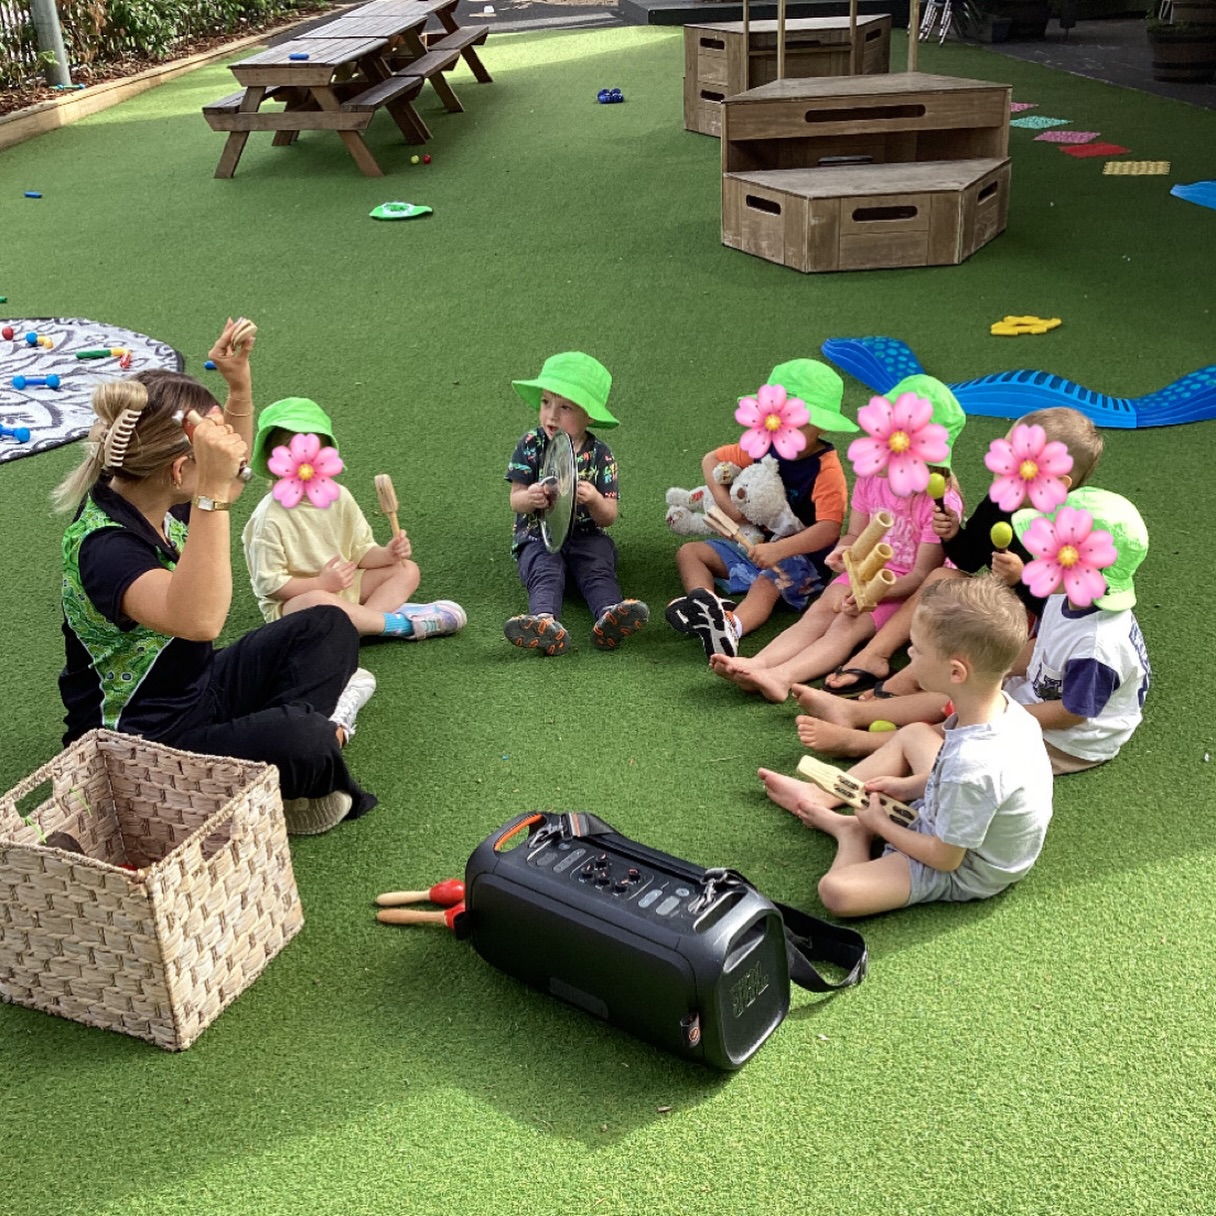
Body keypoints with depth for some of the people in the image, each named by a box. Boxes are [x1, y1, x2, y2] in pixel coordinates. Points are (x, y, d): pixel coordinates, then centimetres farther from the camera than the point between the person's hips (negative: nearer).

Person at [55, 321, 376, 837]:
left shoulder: (152, 503, -3)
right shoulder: (102, 546, -30)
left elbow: (234, 478, 18)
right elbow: (197, 620, -50)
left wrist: (239, 382, 5)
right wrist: (213, 490, -51)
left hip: (196, 688, 10)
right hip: (144, 747, -10)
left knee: (329, 628, 9)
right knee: (303, 743, -31)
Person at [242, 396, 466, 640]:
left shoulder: (339, 496, -3)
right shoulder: (270, 518, -20)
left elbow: (360, 551, 6)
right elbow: (268, 583, -19)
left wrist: (387, 554, -15)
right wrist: (322, 583, -25)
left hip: (343, 585, 7)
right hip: (290, 602, -7)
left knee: (407, 570, -2)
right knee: (317, 602, -41)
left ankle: (364, 617, -29)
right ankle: (399, 623, -26)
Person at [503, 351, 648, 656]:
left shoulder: (600, 454, -1)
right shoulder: (530, 445, -1)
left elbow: (608, 518, -3)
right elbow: (515, 501, -4)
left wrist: (595, 500, -28)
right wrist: (530, 498, -29)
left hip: (587, 536, 1)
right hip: (537, 536, -1)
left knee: (599, 571, -28)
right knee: (545, 574, -30)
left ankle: (610, 615, -56)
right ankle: (544, 621, -59)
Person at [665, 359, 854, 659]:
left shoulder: (827, 469, -18)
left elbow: (829, 530, -29)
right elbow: (711, 459, 10)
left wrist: (779, 550, -40)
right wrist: (724, 502, -8)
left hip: (801, 557, -8)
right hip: (754, 543, 8)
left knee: (768, 582, -39)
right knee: (689, 552, -3)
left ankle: (732, 626, -64)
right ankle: (704, 601, -32)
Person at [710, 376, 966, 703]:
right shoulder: (871, 476, 0)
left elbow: (922, 575, -18)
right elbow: (856, 535, 8)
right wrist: (845, 551, -17)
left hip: (906, 589, -6)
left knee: (849, 624, -30)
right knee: (817, 613, -21)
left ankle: (781, 677, -53)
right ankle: (756, 665, -45)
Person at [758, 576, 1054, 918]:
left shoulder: (972, 766, -41)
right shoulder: (1000, 705, -15)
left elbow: (945, 858, -27)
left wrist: (879, 824, -12)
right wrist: (909, 785, 2)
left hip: (964, 872, -9)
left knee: (836, 891, -23)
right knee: (913, 734, 22)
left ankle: (850, 831, 8)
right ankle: (820, 796, 27)